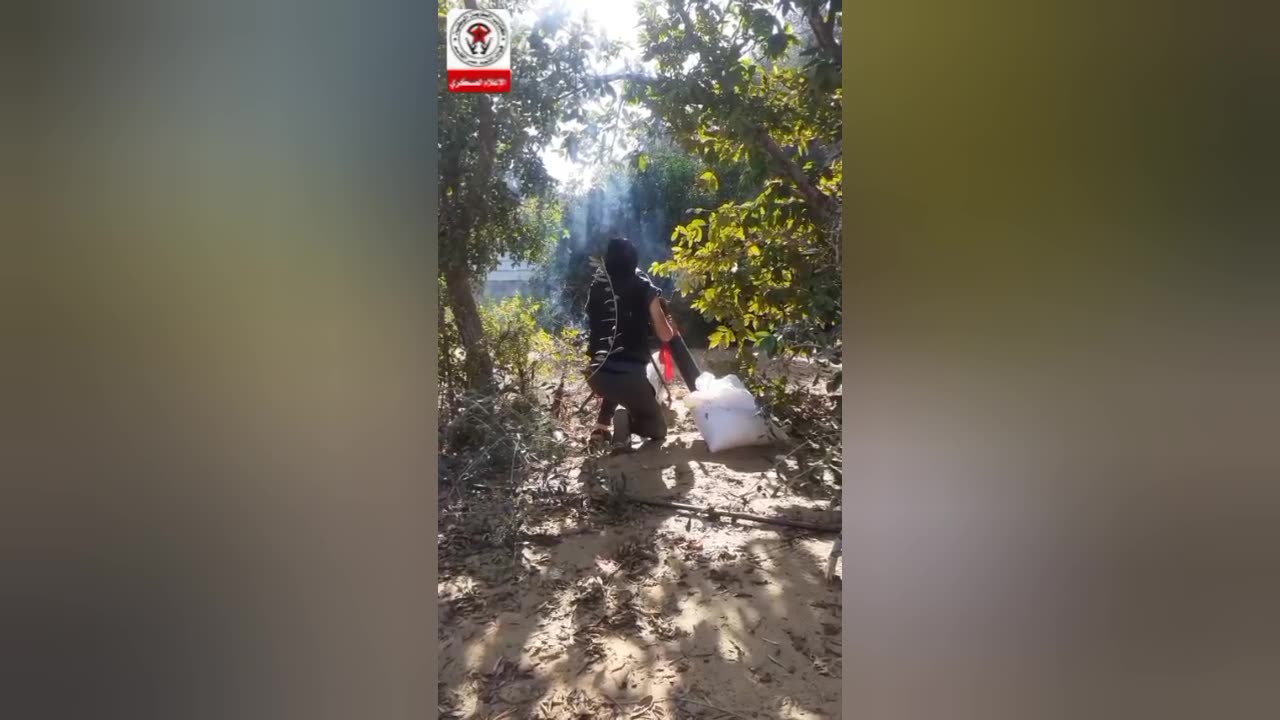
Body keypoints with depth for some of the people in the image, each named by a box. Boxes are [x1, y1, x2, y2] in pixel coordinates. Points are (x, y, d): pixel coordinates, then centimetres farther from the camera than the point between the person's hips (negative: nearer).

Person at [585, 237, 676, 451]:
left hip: (597, 374, 4)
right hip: (631, 374, -4)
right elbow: (666, 336, 5)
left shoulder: (597, 287, 10)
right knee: (658, 428, 15)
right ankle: (627, 420, -16)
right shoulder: (645, 289, 1)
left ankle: (602, 425, 16)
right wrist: (669, 323, 26)